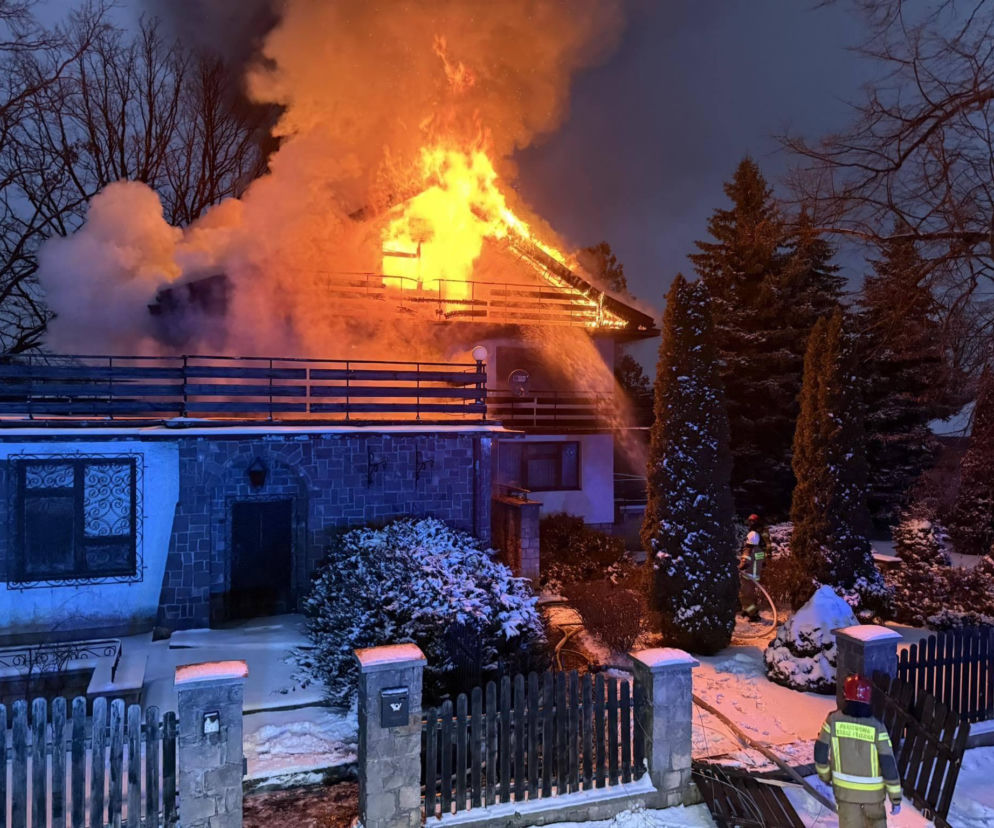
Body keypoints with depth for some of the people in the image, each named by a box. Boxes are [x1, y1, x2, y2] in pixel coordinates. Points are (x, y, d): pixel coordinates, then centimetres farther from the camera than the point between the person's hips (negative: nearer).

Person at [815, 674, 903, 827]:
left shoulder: (833, 720, -15)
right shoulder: (877, 727, -19)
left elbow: (820, 751, -7)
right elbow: (888, 764, -15)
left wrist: (824, 774, 12)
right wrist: (895, 797, -3)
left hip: (845, 789, 0)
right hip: (873, 790, 0)